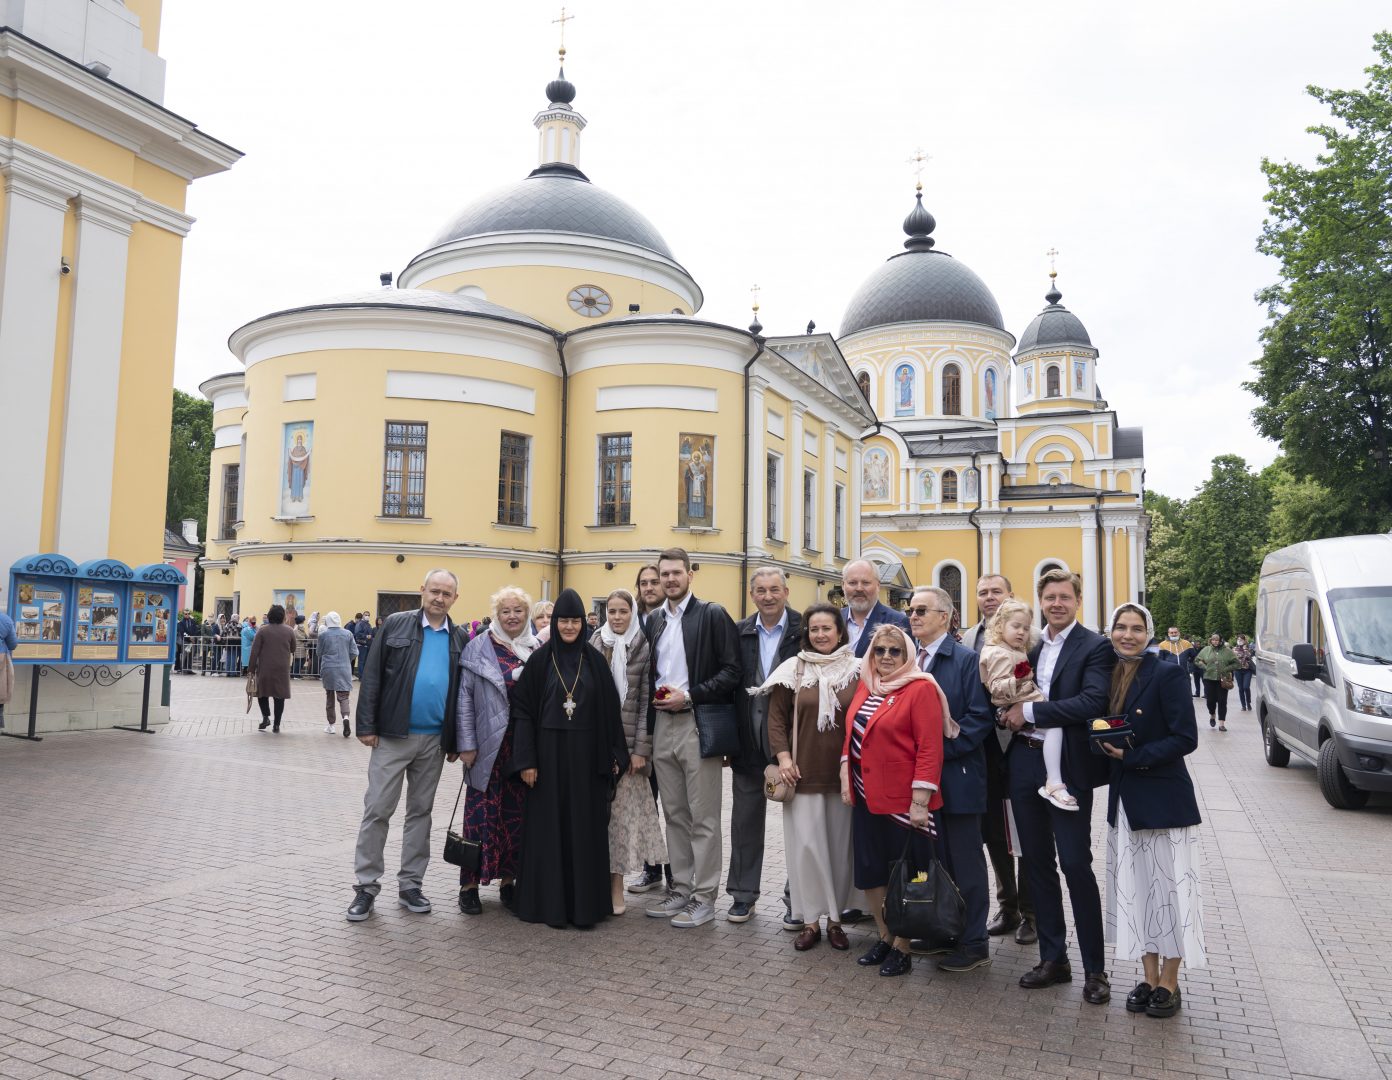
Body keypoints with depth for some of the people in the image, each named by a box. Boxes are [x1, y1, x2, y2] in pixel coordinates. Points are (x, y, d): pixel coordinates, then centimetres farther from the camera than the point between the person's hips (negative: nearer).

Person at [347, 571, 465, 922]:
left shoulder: (459, 639, 6)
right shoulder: (396, 625, -2)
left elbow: (462, 692, 9)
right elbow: (372, 677, -3)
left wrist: (456, 741, 7)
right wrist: (367, 725, -9)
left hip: (434, 740, 3)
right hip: (392, 735, -3)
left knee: (420, 812, 12)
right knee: (377, 810, 1)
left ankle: (410, 884, 22)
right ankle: (366, 886, 12)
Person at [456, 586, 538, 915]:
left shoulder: (537, 650, 8)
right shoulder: (479, 647, -1)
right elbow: (464, 697, -3)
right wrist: (466, 743, -8)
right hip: (489, 745, -3)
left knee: (517, 814, 8)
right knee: (482, 812, 0)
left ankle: (508, 881, 20)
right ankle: (469, 885, 11)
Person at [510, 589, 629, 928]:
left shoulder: (595, 660, 3)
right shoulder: (539, 660, -1)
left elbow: (610, 710, 5)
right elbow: (523, 711, -3)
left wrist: (615, 756, 1)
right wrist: (526, 760, -9)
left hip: (587, 755, 1)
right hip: (549, 753, -1)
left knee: (586, 829, 6)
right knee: (548, 827, 5)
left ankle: (585, 903, 16)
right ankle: (548, 902, 16)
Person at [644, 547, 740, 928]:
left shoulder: (712, 615, -5)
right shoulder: (654, 620, 13)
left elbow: (732, 671, -9)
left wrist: (689, 695, -15)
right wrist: (655, 696, 2)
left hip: (698, 724, -6)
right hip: (662, 725, 6)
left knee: (703, 817, 0)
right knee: (674, 813, 13)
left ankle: (704, 897, 9)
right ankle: (681, 888, 24)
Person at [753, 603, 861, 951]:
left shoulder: (856, 671, 2)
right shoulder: (793, 670, 2)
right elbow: (776, 717, 3)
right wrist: (783, 757, -7)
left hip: (844, 773, 0)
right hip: (803, 773, 0)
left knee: (840, 843, 7)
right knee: (806, 844, 0)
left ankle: (835, 918, 20)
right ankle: (810, 919, 12)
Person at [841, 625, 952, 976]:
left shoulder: (921, 689, -13)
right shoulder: (865, 687, 7)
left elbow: (930, 749, -16)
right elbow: (851, 734, 14)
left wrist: (919, 803, -18)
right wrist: (846, 779, 6)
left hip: (903, 800, -6)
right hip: (866, 797, 6)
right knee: (870, 871, 14)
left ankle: (901, 948, 24)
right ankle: (884, 938, 32)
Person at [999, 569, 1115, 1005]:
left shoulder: (1095, 646, -6)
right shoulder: (1026, 645, 11)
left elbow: (1093, 702, -20)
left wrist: (1030, 712, -17)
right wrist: (1011, 714, -6)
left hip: (1067, 767, -6)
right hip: (1024, 762, 6)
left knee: (1076, 866, -1)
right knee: (1038, 864, 12)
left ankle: (1094, 968, 14)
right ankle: (1053, 958, 25)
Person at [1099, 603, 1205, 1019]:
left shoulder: (1166, 675, -12)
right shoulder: (1109, 676, 6)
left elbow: (1185, 739, -15)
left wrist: (1132, 755, -18)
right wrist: (1107, 747, -5)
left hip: (1163, 799, -6)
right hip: (1124, 799, 6)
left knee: (1168, 889, 4)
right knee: (1135, 889, 11)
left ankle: (1169, 984, 18)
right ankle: (1149, 978, 24)